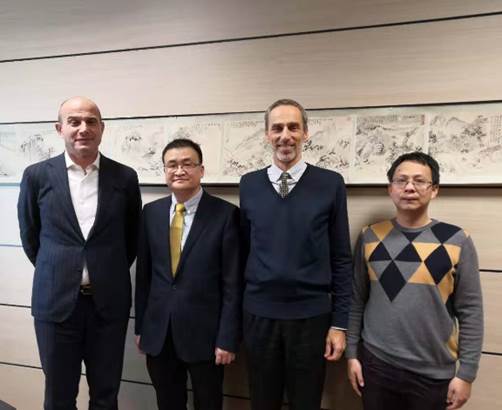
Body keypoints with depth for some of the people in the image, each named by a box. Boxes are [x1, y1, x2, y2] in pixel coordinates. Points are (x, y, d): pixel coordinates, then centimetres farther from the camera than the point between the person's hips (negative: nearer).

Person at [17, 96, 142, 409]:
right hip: (55, 300, 0)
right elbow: (30, 236, 9)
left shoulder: (125, 177, -1)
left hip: (109, 301, 1)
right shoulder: (37, 175, -3)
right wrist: (56, 272, 12)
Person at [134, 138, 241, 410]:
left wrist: (227, 338, -10)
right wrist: (140, 326, 8)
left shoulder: (225, 214, -10)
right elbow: (143, 274, 7)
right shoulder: (151, 212, 3)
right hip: (158, 332, 4)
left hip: (205, 332, -3)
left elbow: (233, 283, -10)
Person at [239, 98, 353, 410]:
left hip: (311, 316, -1)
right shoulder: (249, 184, 1)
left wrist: (340, 322, -4)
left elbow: (341, 258, -3)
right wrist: (238, 309, 8)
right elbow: (245, 249, 7)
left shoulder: (331, 184, -5)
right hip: (259, 314, 2)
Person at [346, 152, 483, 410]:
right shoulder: (370, 237, -3)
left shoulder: (457, 241, -7)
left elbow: (470, 311, -4)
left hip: (434, 374, -1)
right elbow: (357, 300, 2)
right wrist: (352, 354, 2)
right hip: (376, 365, 1)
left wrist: (466, 373, -4)